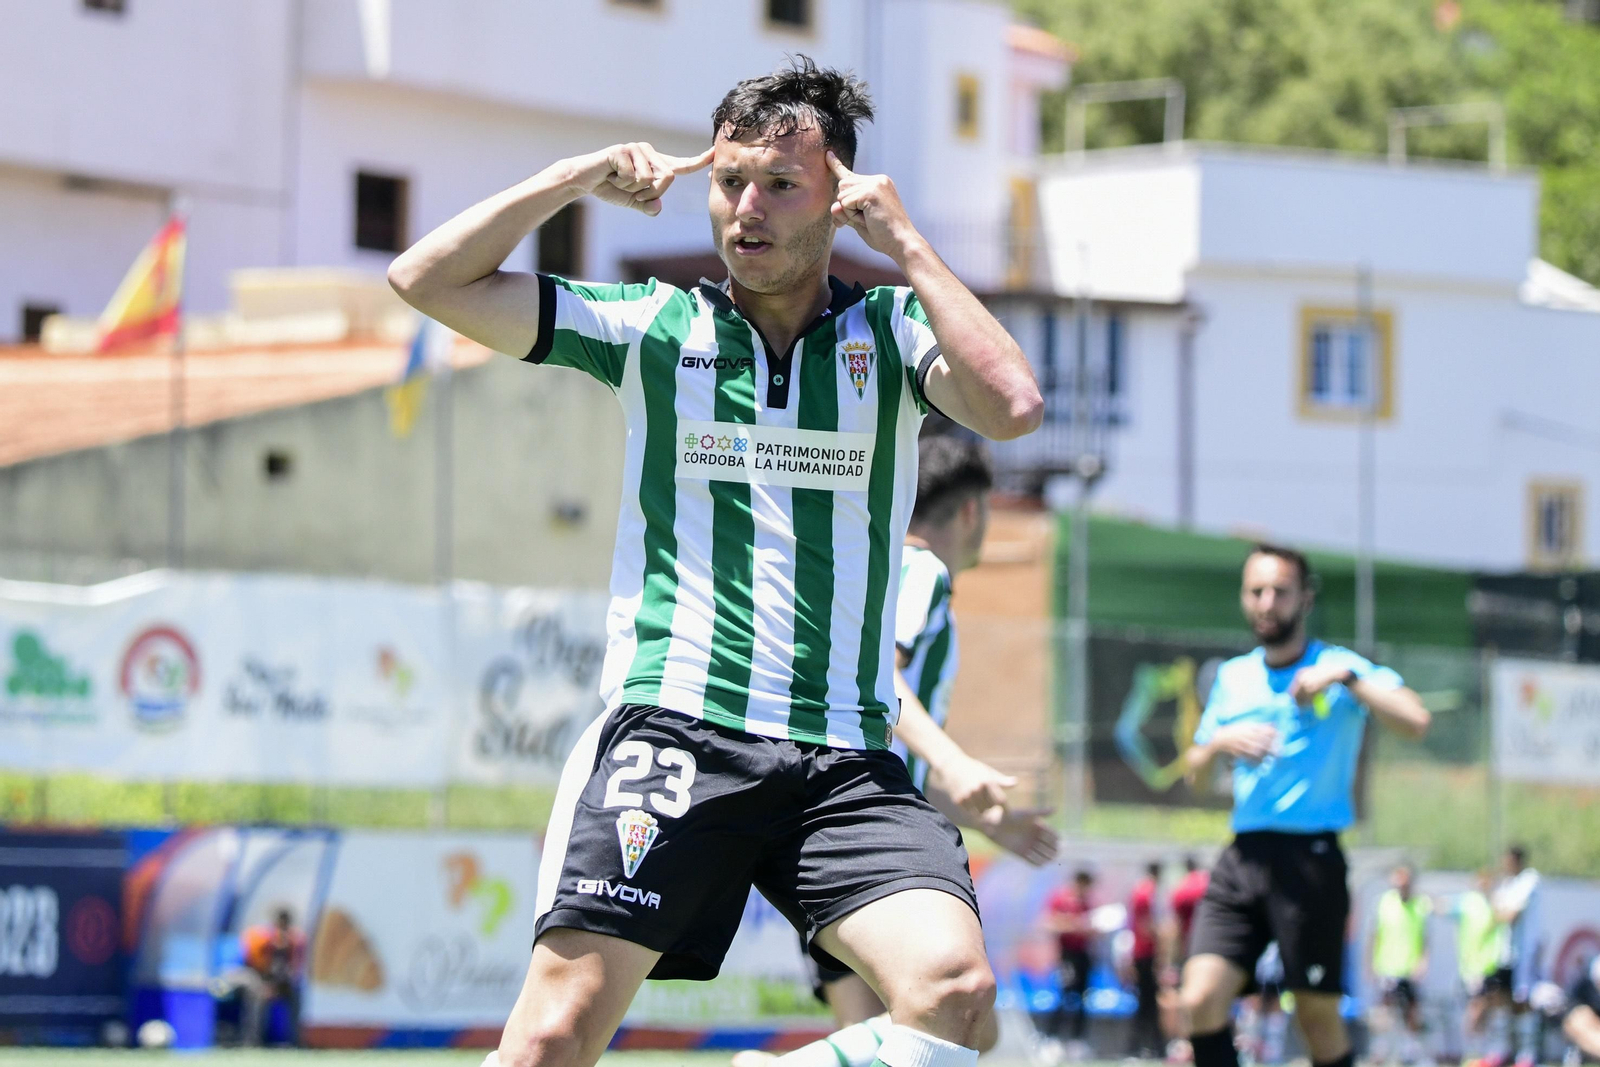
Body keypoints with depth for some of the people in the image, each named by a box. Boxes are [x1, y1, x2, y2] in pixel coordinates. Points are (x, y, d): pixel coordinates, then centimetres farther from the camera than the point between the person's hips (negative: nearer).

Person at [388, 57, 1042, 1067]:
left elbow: (1012, 406, -11)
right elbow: (428, 279, 9)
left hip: (845, 757, 1)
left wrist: (906, 243, -7)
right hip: (671, 730, -1)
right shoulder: (654, 327, 10)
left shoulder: (893, 330, 9)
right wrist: (576, 177, 3)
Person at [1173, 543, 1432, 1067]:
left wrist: (1343, 678, -22)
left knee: (1318, 1015, -1)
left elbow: (1415, 722, -15)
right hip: (1243, 855, 4)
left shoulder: (1340, 668, 0)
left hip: (1310, 860, -4)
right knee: (1201, 1000, -11)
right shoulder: (1232, 677, 16)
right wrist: (1220, 741, 1)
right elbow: (1193, 767, 22)